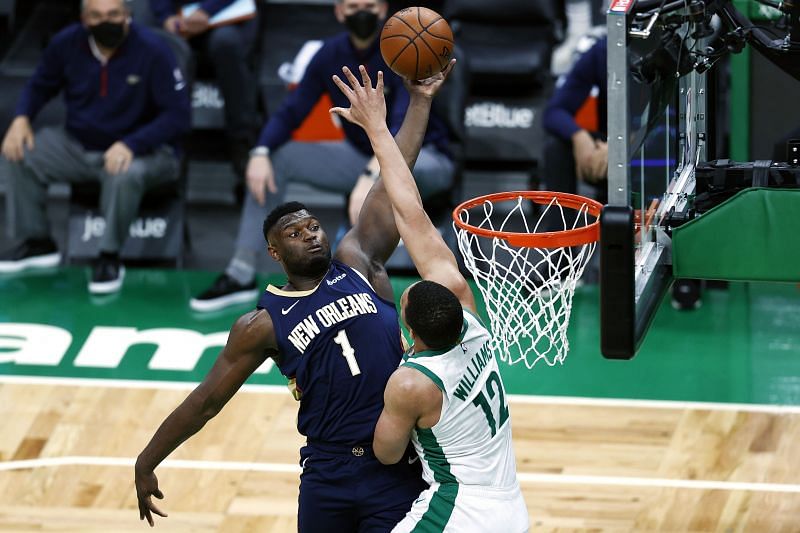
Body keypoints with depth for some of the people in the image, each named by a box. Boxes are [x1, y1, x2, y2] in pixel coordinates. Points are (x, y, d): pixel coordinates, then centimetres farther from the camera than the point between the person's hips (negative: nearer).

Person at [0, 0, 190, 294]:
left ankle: (110, 257, -16)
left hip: (140, 149, -5)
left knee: (125, 174, -39)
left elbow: (177, 114, -20)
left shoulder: (153, 50, -19)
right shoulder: (66, 43, -6)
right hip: (78, 145, 5)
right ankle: (38, 242, 4)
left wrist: (130, 145, -33)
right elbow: (39, 85, 12)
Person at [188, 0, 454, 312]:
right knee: (277, 158, -9)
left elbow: (404, 126, -33)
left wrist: (370, 177, -48)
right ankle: (241, 275, -8)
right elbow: (292, 111, -1)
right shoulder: (332, 54, -3)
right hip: (361, 156, 6)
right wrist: (260, 153, -21)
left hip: (425, 160, -6)